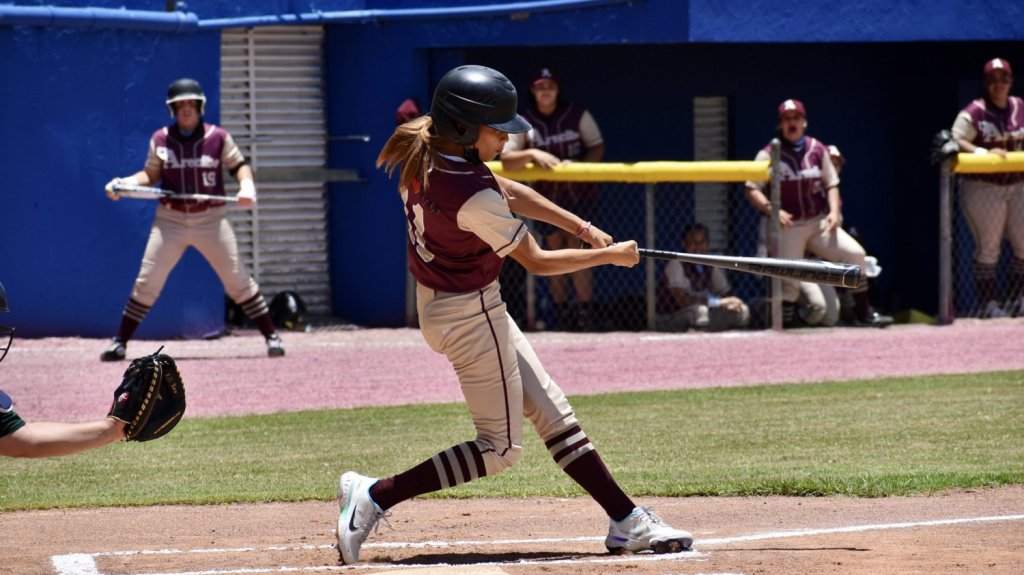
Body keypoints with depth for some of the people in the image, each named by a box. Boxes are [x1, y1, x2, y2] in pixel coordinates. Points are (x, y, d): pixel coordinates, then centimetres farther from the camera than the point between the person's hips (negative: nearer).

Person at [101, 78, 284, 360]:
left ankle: (271, 335, 7)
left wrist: (246, 184, -16)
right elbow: (151, 174, 10)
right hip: (170, 220, 1)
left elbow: (239, 165, 4)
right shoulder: (160, 140, 2)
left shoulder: (218, 137, -2)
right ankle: (120, 342, 5)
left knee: (238, 280, -2)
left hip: (211, 219, -1)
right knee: (147, 283, -3)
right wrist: (125, 182, -7)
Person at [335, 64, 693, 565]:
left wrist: (583, 228, 3)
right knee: (499, 448, 2)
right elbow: (537, 262, -18)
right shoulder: (473, 197, -30)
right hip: (471, 314, -10)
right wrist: (610, 255, -5)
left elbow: (509, 193, 7)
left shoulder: (422, 157, -4)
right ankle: (374, 496, 2)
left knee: (553, 414, 13)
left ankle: (627, 522, 17)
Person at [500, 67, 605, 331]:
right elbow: (506, 161, -13)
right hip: (546, 195, 2)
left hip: (579, 191, -2)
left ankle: (586, 315, -8)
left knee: (575, 248, -12)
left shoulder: (578, 115, -6)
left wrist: (578, 164, -22)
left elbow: (597, 147, -3)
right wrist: (532, 153, -31)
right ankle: (562, 316, 16)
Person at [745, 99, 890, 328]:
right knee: (789, 279, -13)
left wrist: (834, 211, -5)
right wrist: (771, 209, -24)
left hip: (819, 223, 3)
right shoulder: (769, 154, -5)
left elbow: (831, 184, 12)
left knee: (854, 254, -10)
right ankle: (786, 319, 4)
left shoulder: (817, 150, 6)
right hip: (786, 227, -3)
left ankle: (864, 312, -1)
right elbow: (752, 190, -7)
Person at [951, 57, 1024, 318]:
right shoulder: (974, 112, -7)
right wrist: (985, 152, -29)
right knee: (988, 248, -2)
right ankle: (990, 304, 4)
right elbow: (955, 140, -17)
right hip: (982, 187, -6)